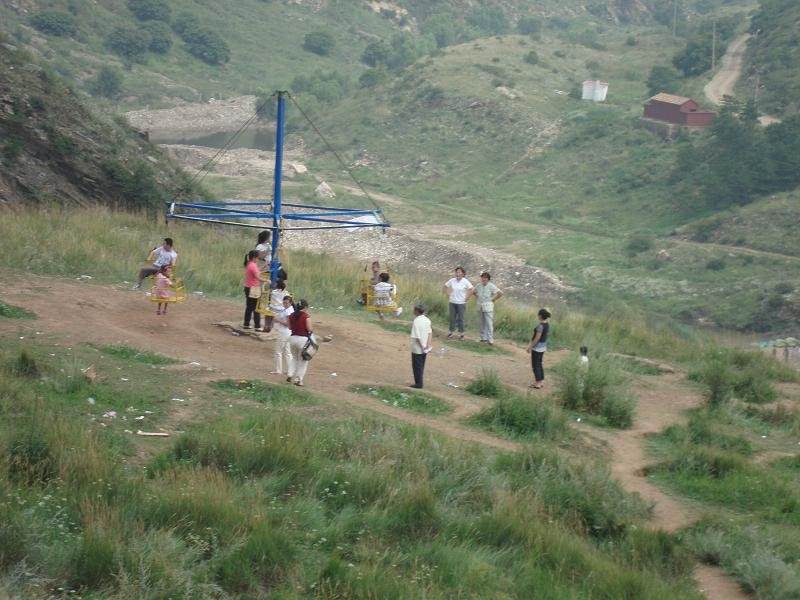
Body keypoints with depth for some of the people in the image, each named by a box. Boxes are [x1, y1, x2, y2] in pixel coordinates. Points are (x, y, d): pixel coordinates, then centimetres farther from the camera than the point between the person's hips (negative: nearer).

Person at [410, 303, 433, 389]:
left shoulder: (416, 322, -20)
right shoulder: (427, 320, 3)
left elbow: (417, 337, -21)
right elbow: (430, 332, 0)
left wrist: (422, 346, -14)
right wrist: (429, 344, -3)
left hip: (417, 348, -7)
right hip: (425, 348, 7)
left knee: (417, 366, 4)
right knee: (421, 366, 17)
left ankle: (418, 384, 8)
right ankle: (419, 383, 24)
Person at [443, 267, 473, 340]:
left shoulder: (465, 281, -10)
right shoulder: (452, 280, 0)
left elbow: (472, 289, -11)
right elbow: (445, 286, 14)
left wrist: (467, 298, -9)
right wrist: (448, 294, 6)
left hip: (461, 303, -3)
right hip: (452, 302, 3)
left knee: (460, 319, 2)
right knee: (452, 318, 9)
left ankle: (461, 333, 12)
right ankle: (451, 332, 20)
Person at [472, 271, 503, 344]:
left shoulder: (491, 286, -12)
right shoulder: (478, 286, 4)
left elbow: (500, 293, -15)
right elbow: (473, 292, 24)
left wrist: (493, 300, -9)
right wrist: (477, 298, 12)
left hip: (488, 307, -6)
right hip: (480, 307, 6)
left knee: (489, 323, -10)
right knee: (481, 323, 10)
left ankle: (490, 339, -11)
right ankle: (483, 337, 21)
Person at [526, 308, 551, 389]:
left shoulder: (540, 326, -24)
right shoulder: (547, 324, 3)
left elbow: (537, 338, -23)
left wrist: (530, 347, -14)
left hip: (537, 347, -9)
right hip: (543, 347, 9)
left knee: (535, 365, 2)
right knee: (539, 364, 18)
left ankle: (538, 383, 6)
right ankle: (541, 381, 24)